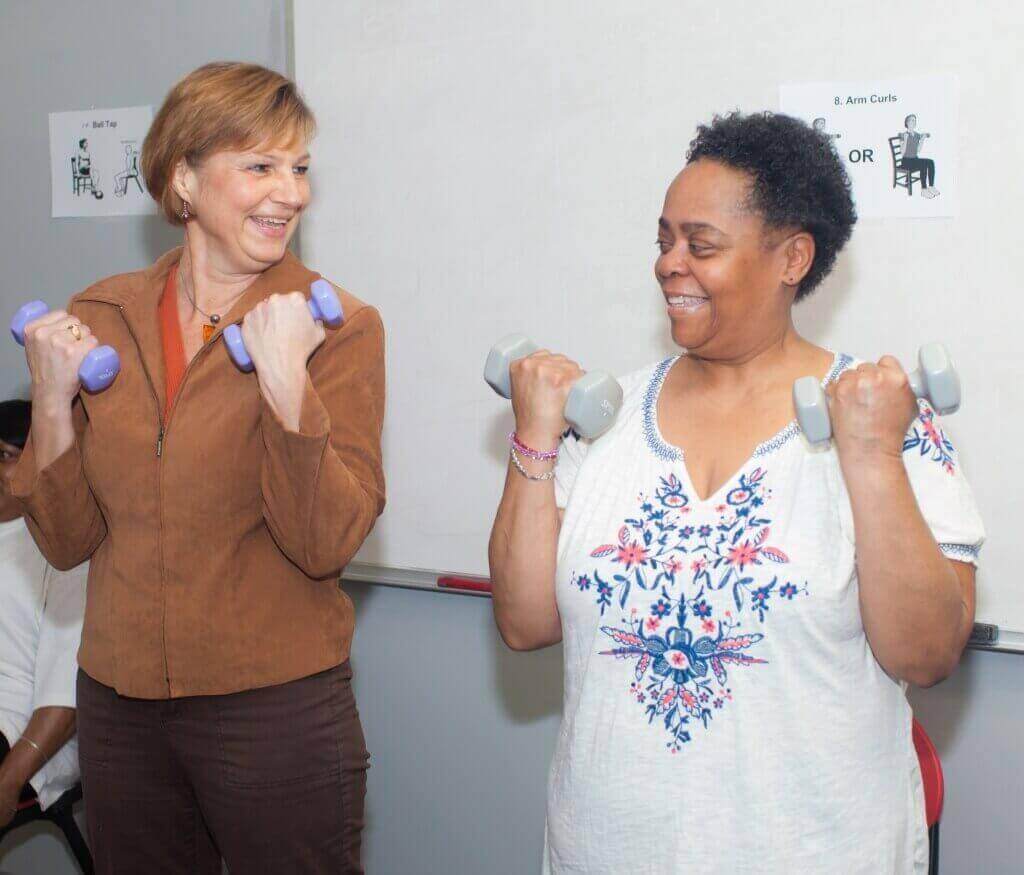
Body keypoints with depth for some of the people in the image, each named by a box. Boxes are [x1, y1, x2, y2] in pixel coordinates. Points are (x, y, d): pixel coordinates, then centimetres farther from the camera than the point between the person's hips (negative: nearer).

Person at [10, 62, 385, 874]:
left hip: (278, 708, -3)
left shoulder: (339, 327, -8)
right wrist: (54, 401, -10)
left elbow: (328, 544, -15)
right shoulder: (103, 315, 2)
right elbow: (67, 540, 3)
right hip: (119, 707, 4)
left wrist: (287, 385, -25)